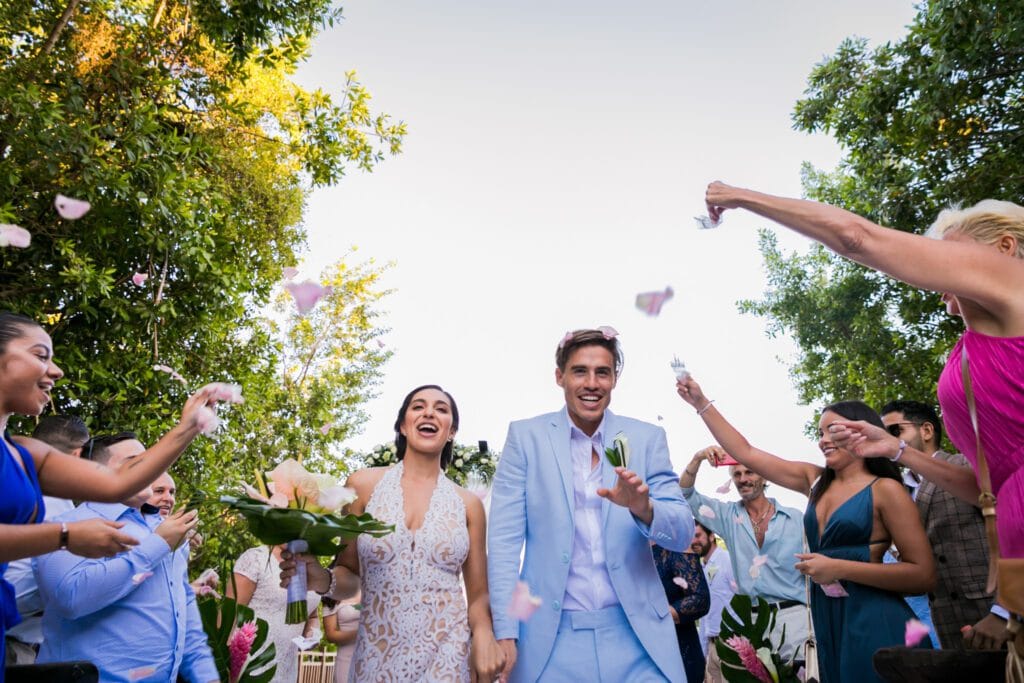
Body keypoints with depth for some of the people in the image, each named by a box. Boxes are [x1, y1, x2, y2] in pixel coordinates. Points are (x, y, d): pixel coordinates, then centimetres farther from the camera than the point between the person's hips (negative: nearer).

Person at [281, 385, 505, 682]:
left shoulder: (468, 504, 1)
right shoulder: (364, 485, -1)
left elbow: (478, 594, 6)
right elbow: (349, 575, 6)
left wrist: (483, 634, -15)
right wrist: (323, 580, -16)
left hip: (447, 658, 0)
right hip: (376, 658, 0)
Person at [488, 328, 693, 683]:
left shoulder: (647, 438, 2)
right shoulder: (525, 436, -2)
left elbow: (683, 533, -1)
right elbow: (504, 539, -4)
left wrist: (644, 508, -22)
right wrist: (505, 633, -10)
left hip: (636, 633, 1)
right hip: (551, 637, -1)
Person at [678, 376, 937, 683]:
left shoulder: (885, 489, -6)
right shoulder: (815, 480, 10)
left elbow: (924, 575, -11)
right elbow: (745, 453, 10)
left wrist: (838, 568, -16)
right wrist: (701, 403, 7)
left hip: (874, 626, -6)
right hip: (828, 626, 6)